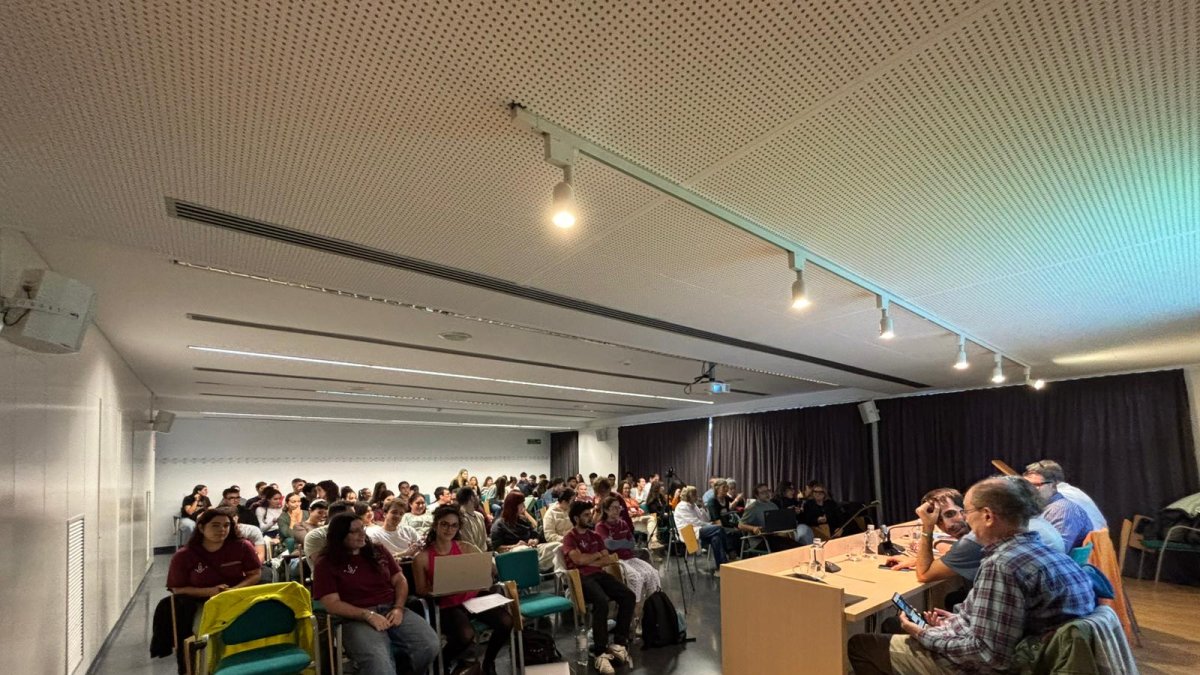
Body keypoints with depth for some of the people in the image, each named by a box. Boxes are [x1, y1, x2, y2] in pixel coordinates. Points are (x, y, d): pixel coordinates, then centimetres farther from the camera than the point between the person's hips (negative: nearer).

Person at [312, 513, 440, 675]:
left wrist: (398, 608, -4)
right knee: (378, 662, -37)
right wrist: (368, 615, -15)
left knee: (430, 645, -19)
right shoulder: (326, 564, 4)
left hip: (392, 610, 5)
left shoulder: (378, 552, 16)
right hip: (358, 618, -4)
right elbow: (332, 604, -4)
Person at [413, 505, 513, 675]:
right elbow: (421, 591, 1)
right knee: (466, 635, -34)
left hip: (474, 596, 3)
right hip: (448, 605, -3)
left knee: (506, 622, -20)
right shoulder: (422, 558, -7)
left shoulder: (466, 547, 0)